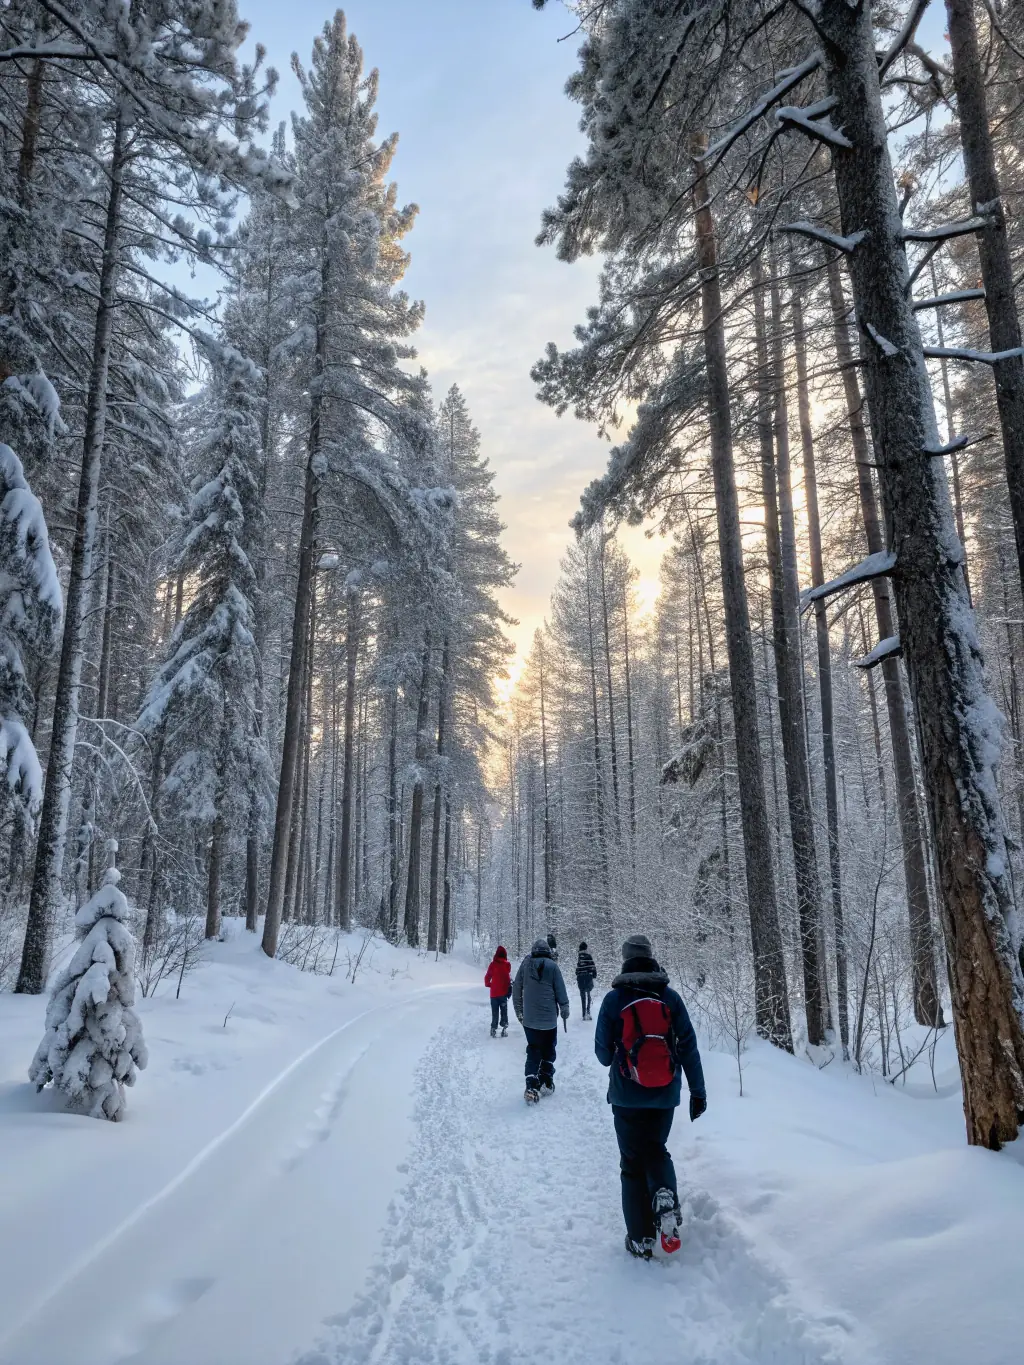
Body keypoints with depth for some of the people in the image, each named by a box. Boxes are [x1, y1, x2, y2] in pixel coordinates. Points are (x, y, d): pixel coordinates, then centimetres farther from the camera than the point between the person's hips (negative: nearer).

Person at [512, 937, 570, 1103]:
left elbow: (516, 991, 5)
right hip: (549, 1019, -2)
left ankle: (532, 1088, -2)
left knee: (533, 1052, 9)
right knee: (548, 1052, 16)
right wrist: (565, 1010, 11)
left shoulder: (525, 964, -1)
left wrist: (519, 1012, 17)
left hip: (529, 1020, 2)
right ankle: (546, 1083, 21)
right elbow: (561, 991, -5)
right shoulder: (552, 966, -9)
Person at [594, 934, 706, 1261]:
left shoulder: (614, 999, -10)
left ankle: (641, 1239, 13)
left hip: (628, 1097, -2)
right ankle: (666, 1193, -6)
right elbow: (689, 1048, -4)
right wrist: (698, 1091, 4)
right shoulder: (670, 997, -6)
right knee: (656, 1150, 23)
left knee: (633, 1163, 13)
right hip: (665, 1096, 2)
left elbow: (603, 1052, -4)